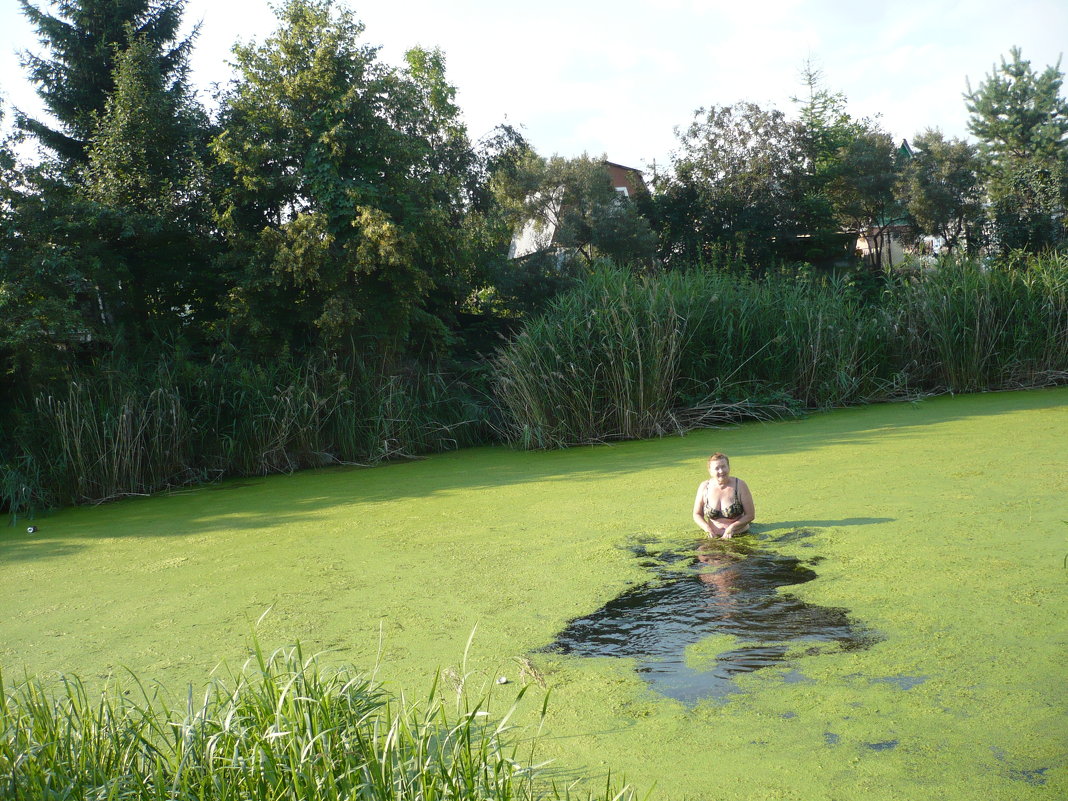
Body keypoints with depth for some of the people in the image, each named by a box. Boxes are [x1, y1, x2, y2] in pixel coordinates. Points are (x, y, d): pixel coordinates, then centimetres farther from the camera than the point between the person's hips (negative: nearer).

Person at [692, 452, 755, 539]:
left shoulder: (740, 485, -4)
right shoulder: (704, 487, 1)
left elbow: (750, 515, -1)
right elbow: (697, 514, 10)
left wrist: (732, 528, -14)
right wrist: (707, 528, -9)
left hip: (740, 535, -3)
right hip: (714, 537, 4)